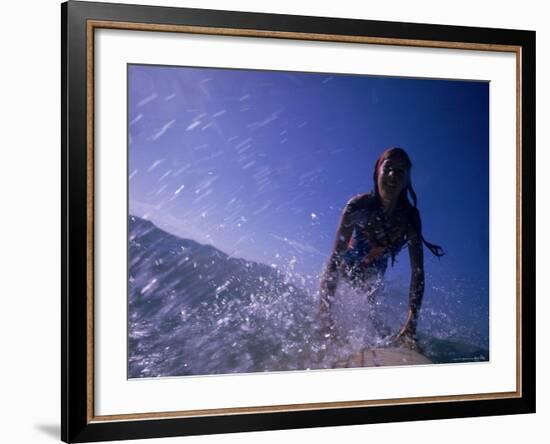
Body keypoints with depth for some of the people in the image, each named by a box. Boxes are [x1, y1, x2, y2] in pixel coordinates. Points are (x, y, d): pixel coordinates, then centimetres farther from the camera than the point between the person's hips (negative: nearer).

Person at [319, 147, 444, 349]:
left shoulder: (409, 217, -27)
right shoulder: (359, 206, -34)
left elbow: (418, 271, -29)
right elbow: (335, 256, -39)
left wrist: (411, 323, -41)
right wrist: (325, 310, -50)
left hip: (373, 276, 2)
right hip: (345, 267, -2)